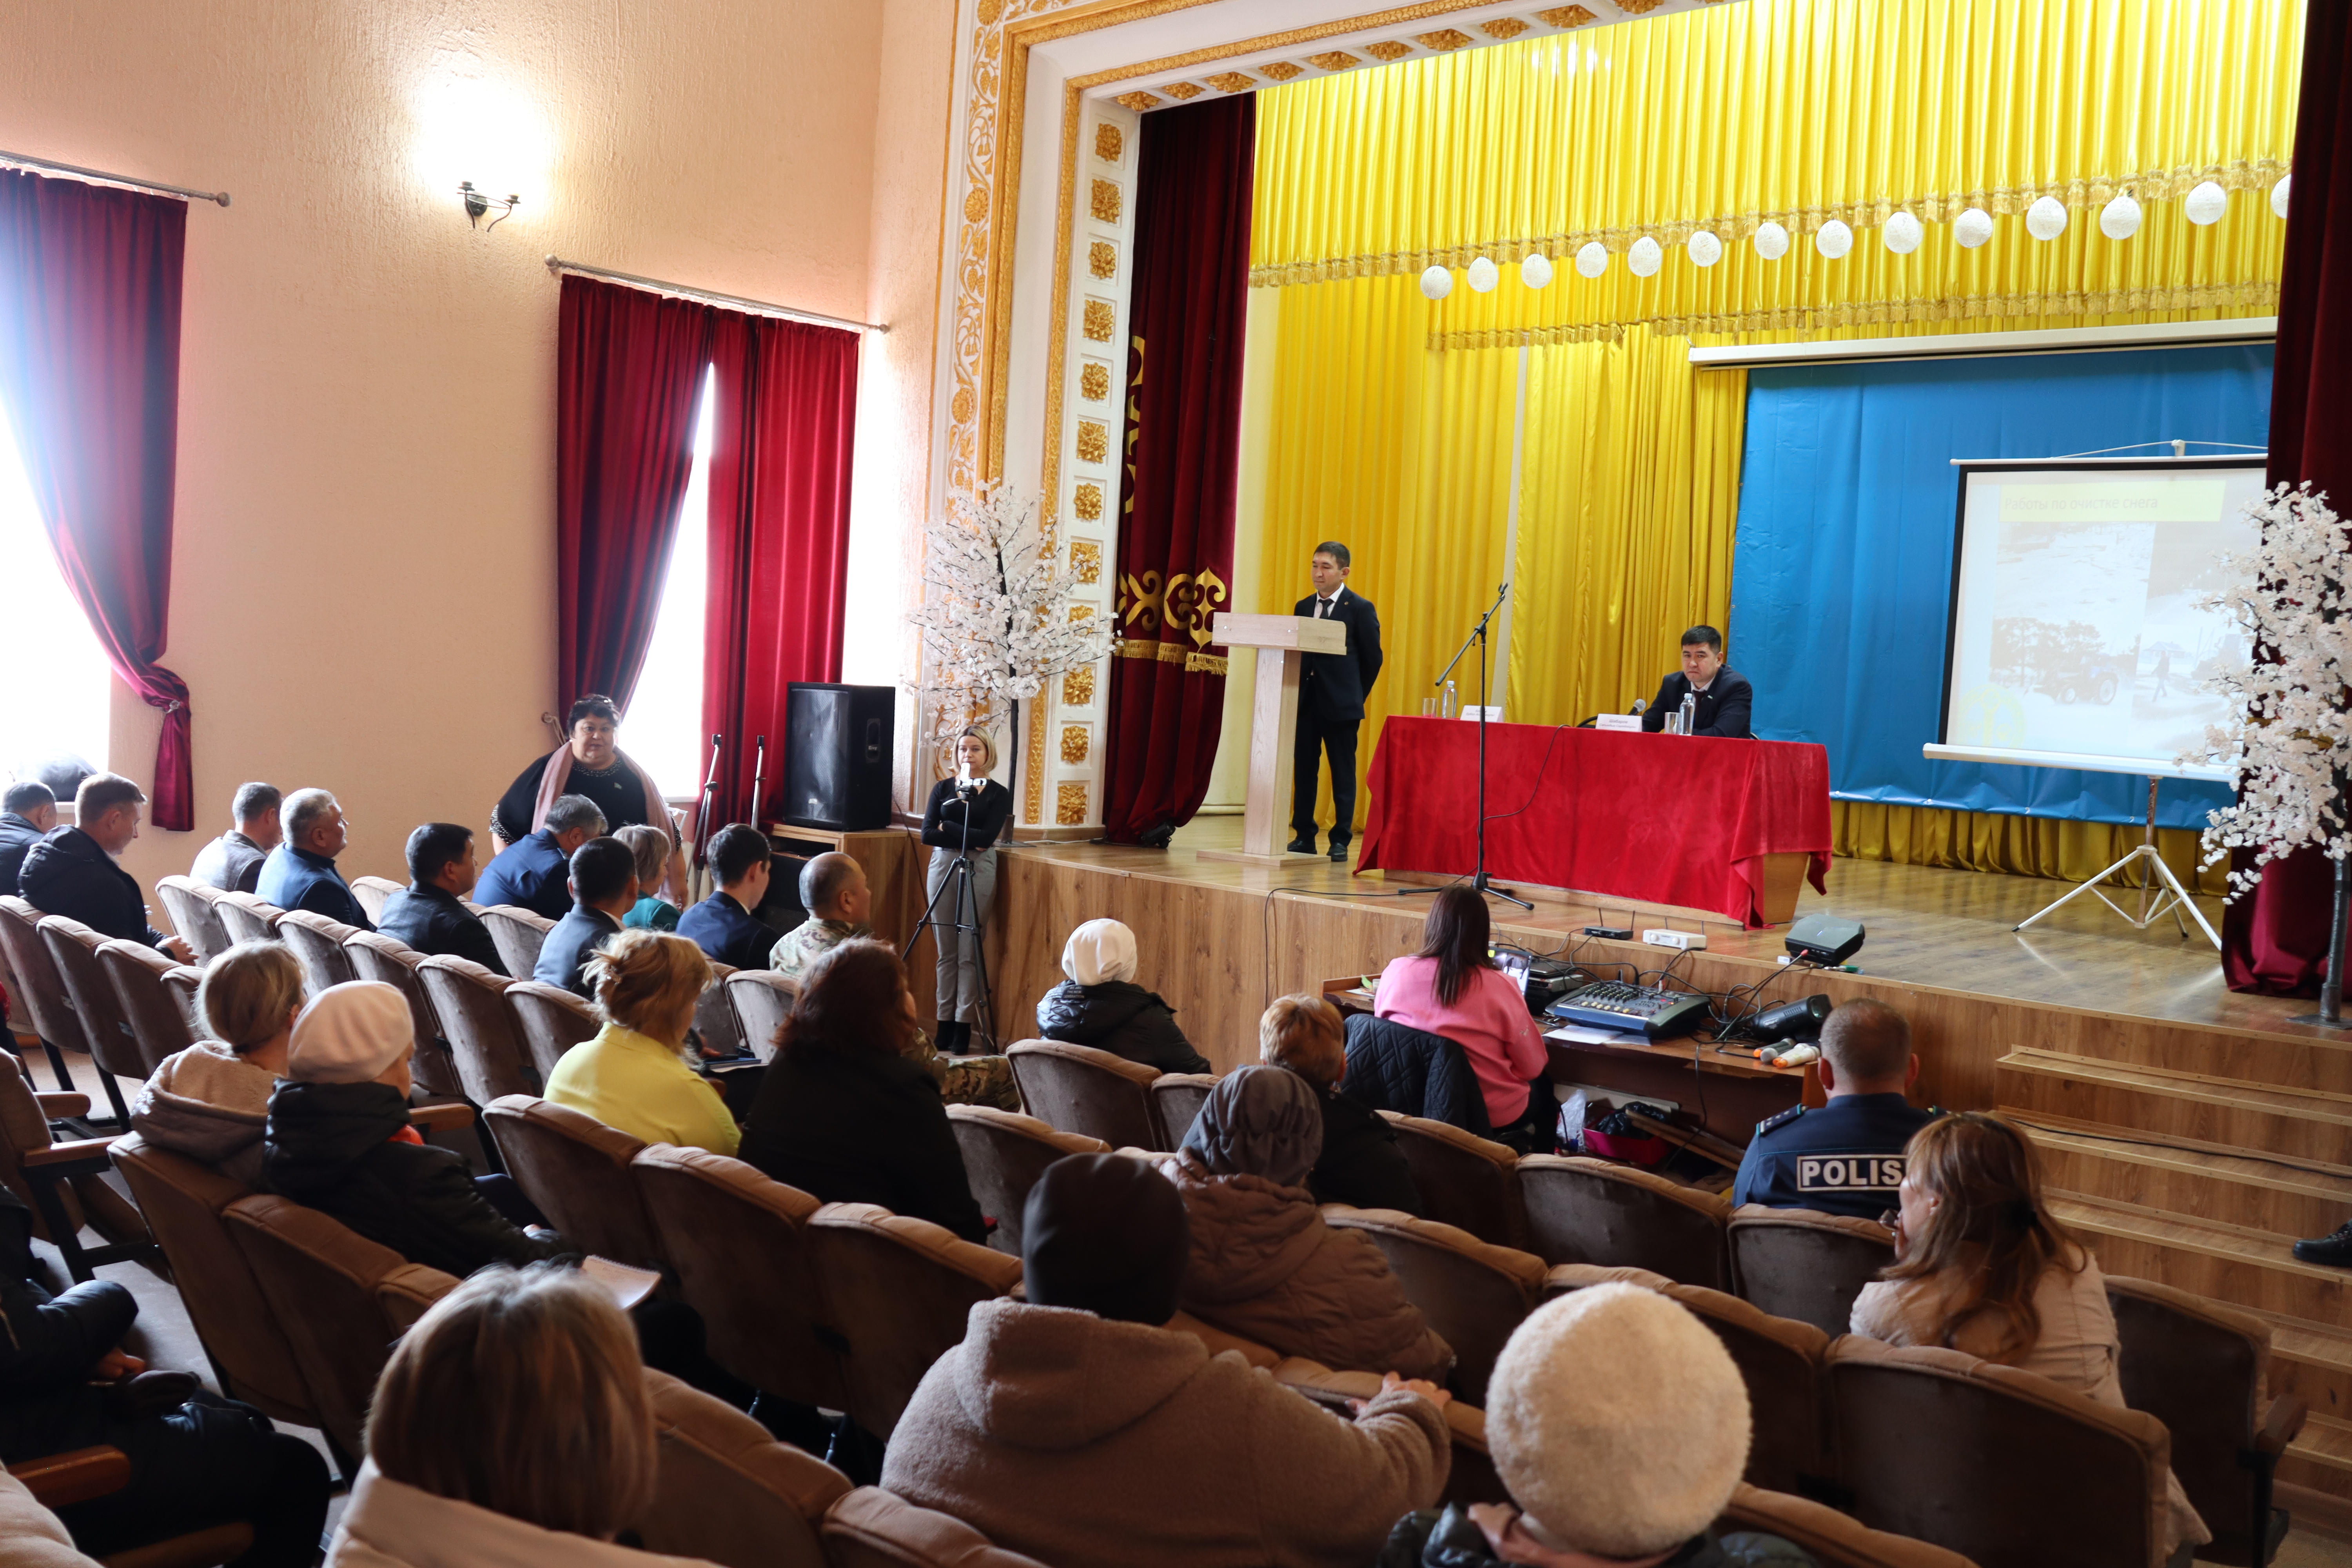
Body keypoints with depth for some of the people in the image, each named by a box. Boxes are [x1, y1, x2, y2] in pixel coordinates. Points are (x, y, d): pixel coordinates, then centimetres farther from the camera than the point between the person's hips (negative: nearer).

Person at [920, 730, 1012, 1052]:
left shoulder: (998, 793, 2)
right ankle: (945, 1024, 9)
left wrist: (947, 827, -6)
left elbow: (986, 837, -11)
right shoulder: (943, 788, 10)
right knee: (946, 952, 4)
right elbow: (927, 834, 0)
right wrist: (967, 839, -9)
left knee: (969, 953, -5)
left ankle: (964, 1026, 0)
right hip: (942, 866, 3)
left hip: (978, 870, -3)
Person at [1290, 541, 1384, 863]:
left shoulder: (1360, 608, -3)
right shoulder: (1303, 607, 12)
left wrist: (1356, 696, 3)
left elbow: (1373, 657, 0)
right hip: (1306, 702, 5)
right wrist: (1296, 693, 6)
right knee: (1303, 769, 6)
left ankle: (1341, 840, 6)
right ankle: (1304, 836, 14)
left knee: (1343, 773, 1)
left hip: (1341, 705, -5)